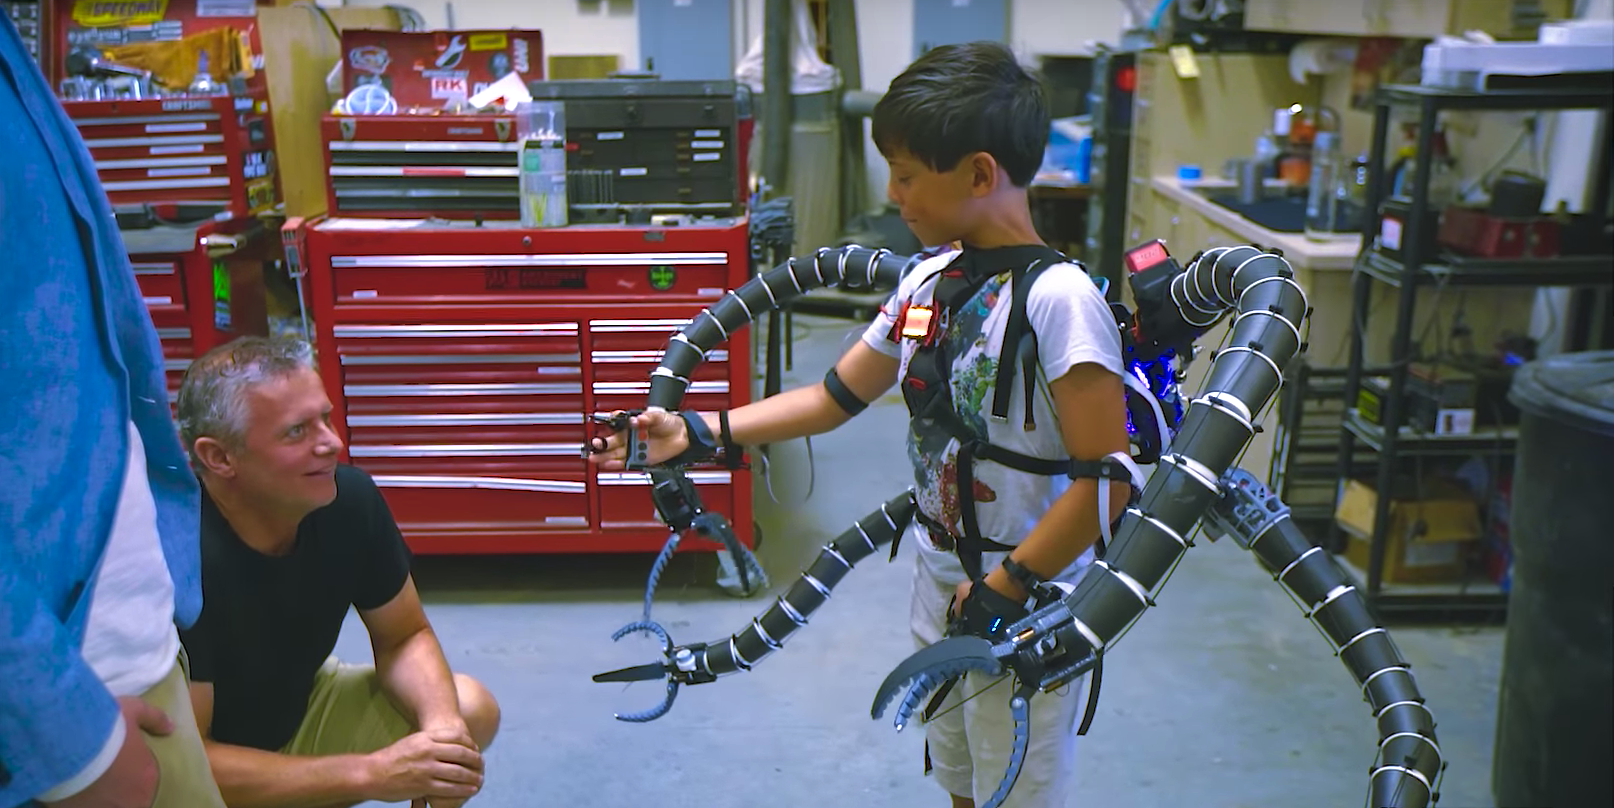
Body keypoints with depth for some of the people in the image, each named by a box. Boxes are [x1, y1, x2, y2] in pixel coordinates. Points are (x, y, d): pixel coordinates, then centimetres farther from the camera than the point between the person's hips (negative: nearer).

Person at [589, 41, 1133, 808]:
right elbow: (835, 397, 7)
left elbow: (1107, 479, -23)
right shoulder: (929, 280, 1)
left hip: (1028, 610, -7)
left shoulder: (1058, 298, -23)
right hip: (940, 589, 7)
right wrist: (697, 433, 2)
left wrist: (1003, 589, -19)